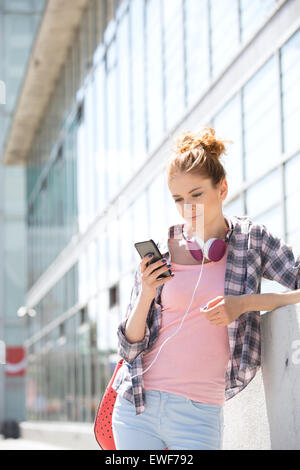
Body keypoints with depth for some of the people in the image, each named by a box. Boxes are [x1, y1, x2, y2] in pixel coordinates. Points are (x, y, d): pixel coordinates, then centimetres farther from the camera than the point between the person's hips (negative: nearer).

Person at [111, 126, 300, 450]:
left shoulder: (252, 239, 2)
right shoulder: (158, 253, 3)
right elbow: (129, 348, 4)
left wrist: (244, 303, -15)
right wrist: (146, 295, -13)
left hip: (200, 415, -1)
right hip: (137, 411, 1)